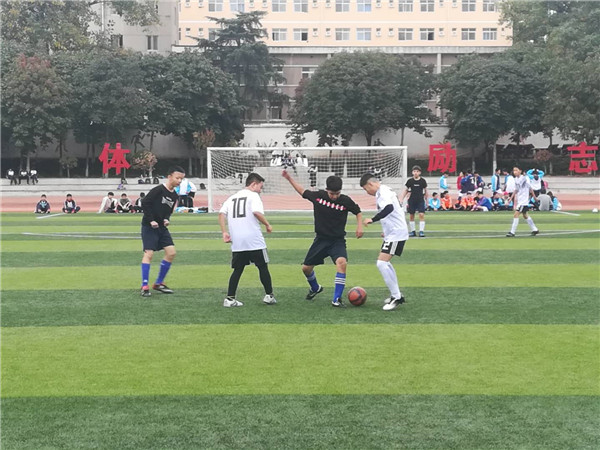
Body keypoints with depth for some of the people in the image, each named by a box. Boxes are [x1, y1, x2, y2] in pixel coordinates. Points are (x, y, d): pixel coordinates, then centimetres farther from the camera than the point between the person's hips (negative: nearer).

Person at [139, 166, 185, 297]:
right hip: (149, 227, -7)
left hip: (162, 227, 7)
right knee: (149, 253, -12)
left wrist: (166, 219, -1)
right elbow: (145, 203, -16)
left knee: (171, 252, -2)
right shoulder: (158, 190, -14)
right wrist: (151, 220, -18)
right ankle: (144, 286, -5)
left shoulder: (174, 196, 10)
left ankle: (158, 283, 10)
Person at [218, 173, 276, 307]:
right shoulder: (253, 195, -2)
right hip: (254, 240, -5)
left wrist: (224, 232, 3)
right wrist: (267, 225, -5)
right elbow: (257, 212, -18)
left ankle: (230, 299, 5)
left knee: (237, 269, 10)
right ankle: (269, 295, 13)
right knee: (263, 267, 8)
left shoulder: (232, 197, 17)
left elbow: (221, 214, 7)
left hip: (236, 242, 5)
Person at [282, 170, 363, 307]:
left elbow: (358, 212, 5)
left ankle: (337, 299, -23)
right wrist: (289, 178, 6)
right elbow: (302, 191, 10)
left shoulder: (345, 201, -12)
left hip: (338, 240, -3)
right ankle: (315, 288, 41)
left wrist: (359, 226, -9)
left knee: (342, 262, -31)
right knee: (306, 268, 6)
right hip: (321, 239, 3)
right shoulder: (318, 196, -8)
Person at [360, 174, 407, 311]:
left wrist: (372, 220, -34)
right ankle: (396, 294, 26)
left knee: (381, 263, -17)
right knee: (384, 262, 21)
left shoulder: (383, 192, -16)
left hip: (396, 234, -11)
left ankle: (396, 297, -11)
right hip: (393, 233, 11)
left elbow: (389, 208, -35)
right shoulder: (383, 191, 15)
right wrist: (387, 231, 34)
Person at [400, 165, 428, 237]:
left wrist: (426, 200, 13)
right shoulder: (410, 181, 0)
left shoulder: (422, 181, -1)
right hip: (412, 200, 1)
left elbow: (425, 191, 9)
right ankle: (412, 231, 16)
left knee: (421, 215, -12)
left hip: (420, 200, -1)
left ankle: (421, 231, -8)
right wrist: (401, 199, 2)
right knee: (411, 216, 6)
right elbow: (405, 190, 8)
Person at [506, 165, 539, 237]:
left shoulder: (524, 179, -15)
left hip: (524, 200, -8)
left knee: (516, 214, -14)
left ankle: (512, 232, -13)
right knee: (525, 215, 15)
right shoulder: (516, 179, 7)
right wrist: (511, 198, 14)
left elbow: (530, 188, -7)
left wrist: (534, 197, 0)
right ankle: (535, 229, 28)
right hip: (519, 200, 8)